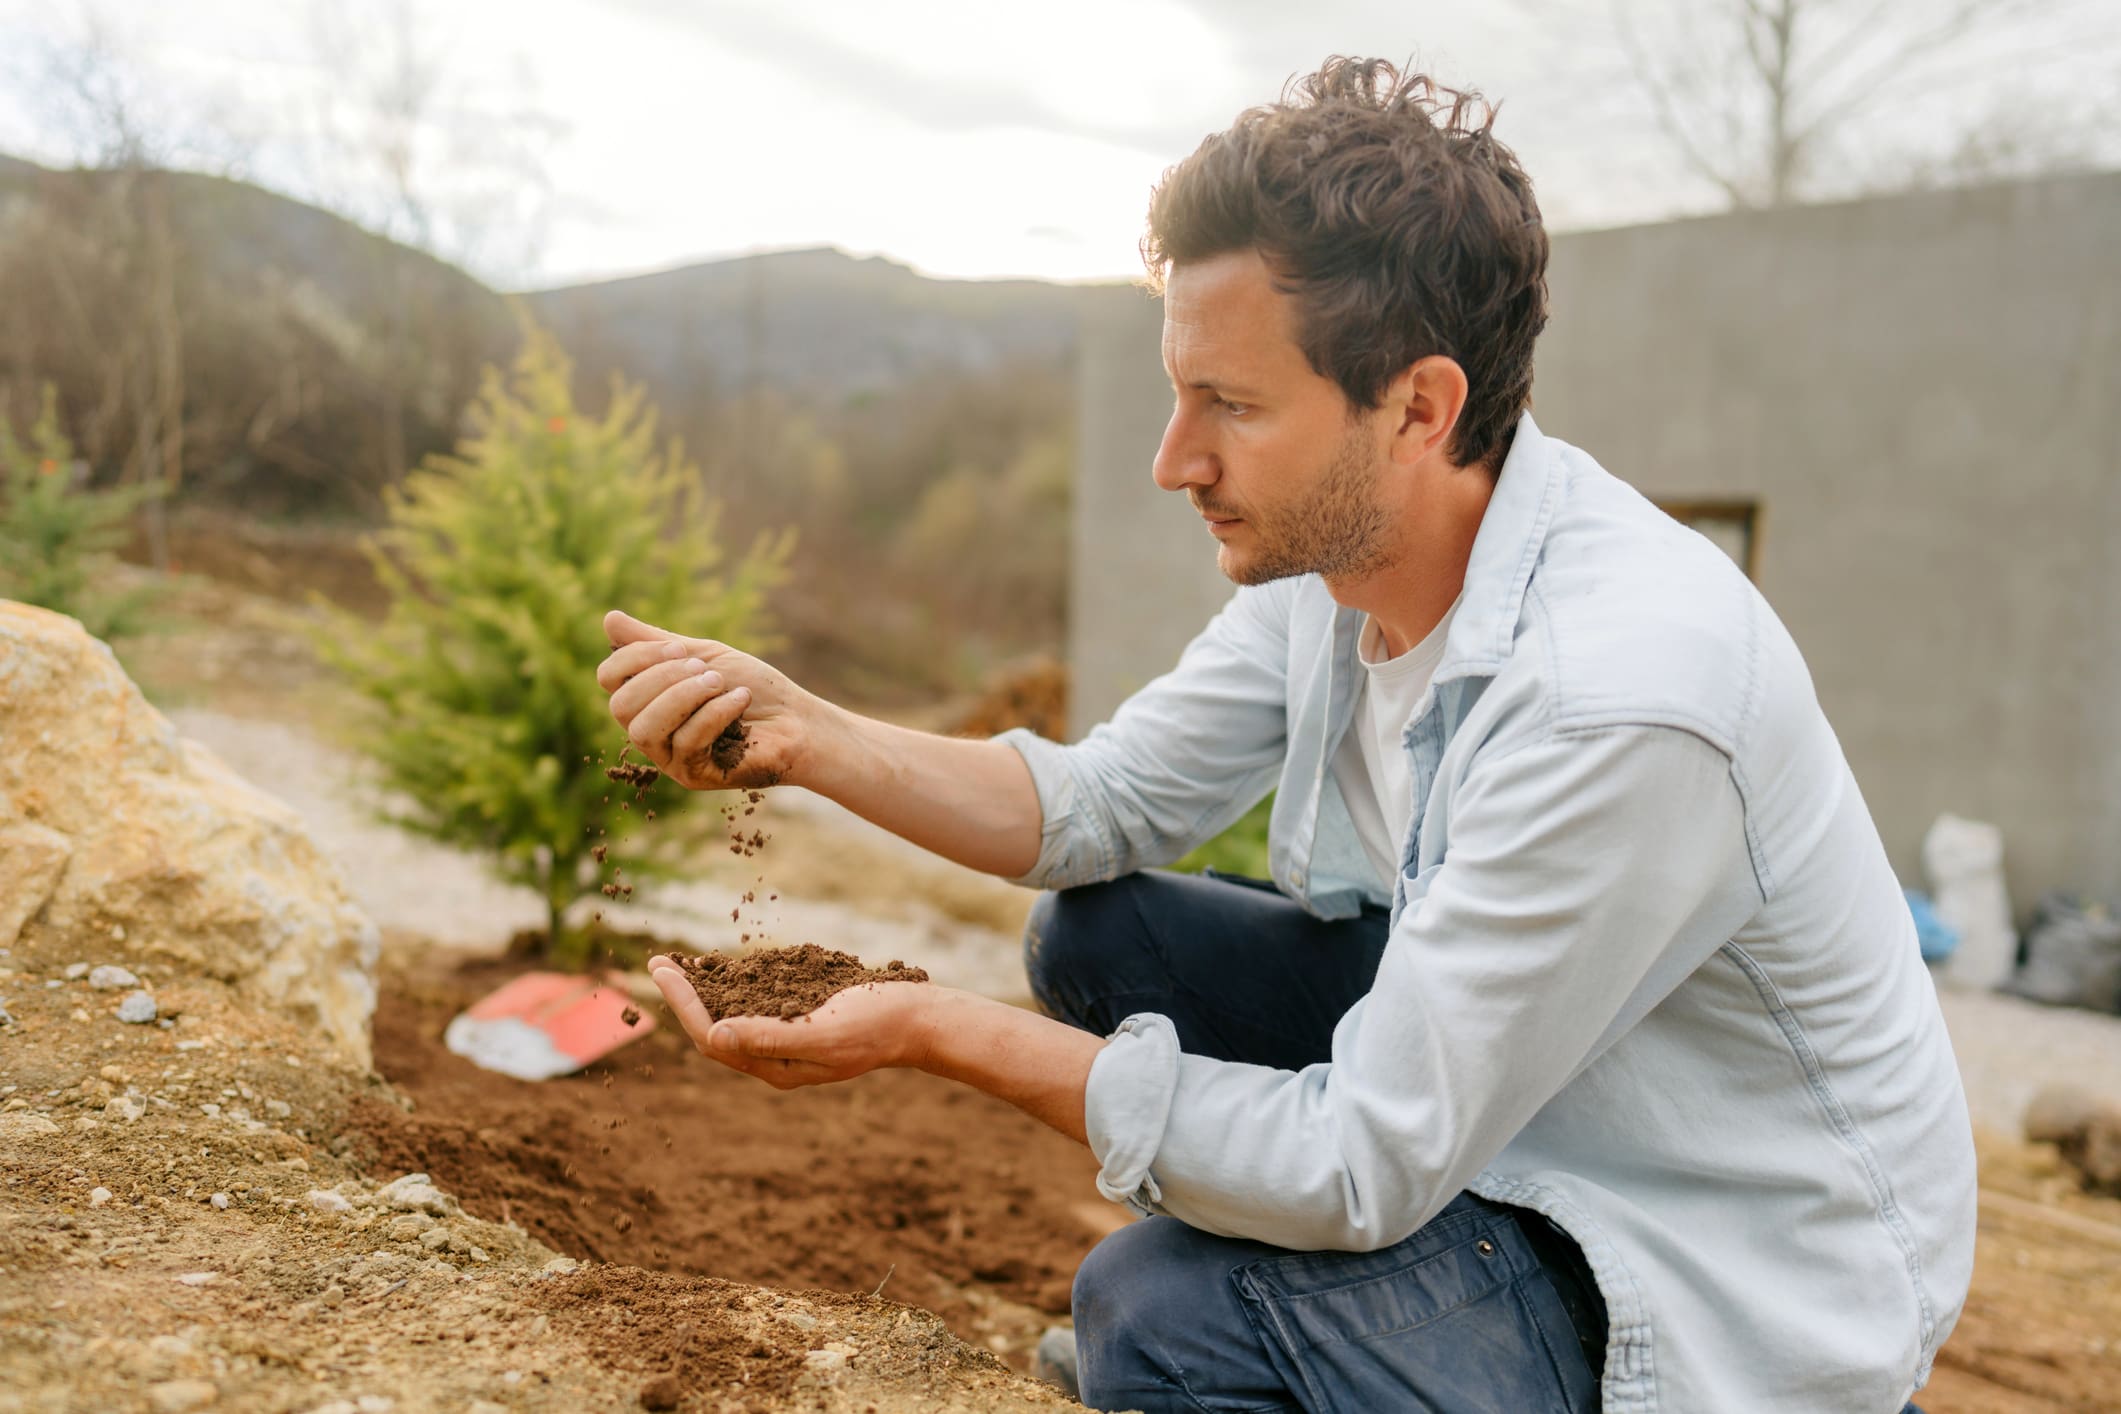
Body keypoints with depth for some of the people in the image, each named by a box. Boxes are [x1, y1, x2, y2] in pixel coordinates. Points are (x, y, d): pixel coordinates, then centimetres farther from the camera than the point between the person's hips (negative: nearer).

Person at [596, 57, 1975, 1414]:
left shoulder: (1619, 693, -33)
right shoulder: (1337, 544, -8)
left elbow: (1364, 1169, -28)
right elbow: (1106, 804, 1)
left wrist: (938, 1032, -26)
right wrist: (800, 731, -13)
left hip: (1742, 1289, -7)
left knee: (1162, 1302, -26)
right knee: (1097, 930, 0)